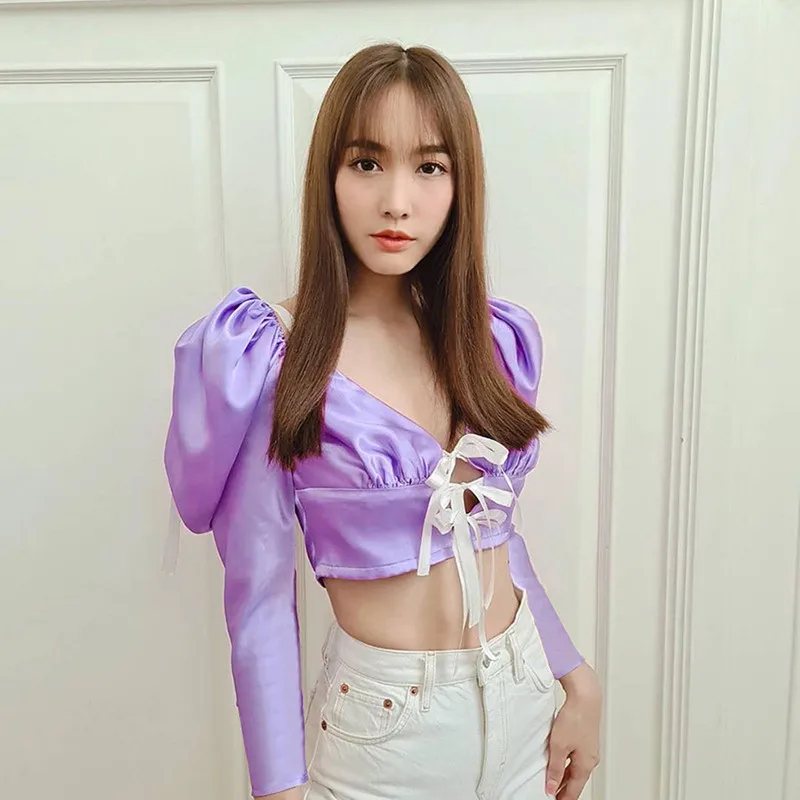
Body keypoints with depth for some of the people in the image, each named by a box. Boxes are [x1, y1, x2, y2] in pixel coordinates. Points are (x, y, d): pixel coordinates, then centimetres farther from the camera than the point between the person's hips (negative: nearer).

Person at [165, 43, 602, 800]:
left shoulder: (493, 337, -3)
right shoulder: (272, 358, -17)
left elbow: (498, 533, 7)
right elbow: (260, 600, -13)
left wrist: (579, 680, 7)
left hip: (523, 704, 5)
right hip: (385, 725, -4)